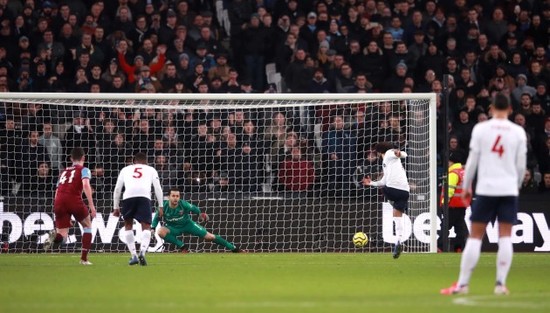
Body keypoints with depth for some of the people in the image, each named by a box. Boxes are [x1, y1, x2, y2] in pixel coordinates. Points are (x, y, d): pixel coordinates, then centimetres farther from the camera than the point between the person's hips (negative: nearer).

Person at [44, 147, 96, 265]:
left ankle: (55, 236, -31)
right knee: (87, 225, 22)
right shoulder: (83, 170, 12)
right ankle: (84, 258, 16)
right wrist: (91, 205, -11)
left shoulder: (64, 172, 29)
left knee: (62, 236, 6)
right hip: (74, 199, -4)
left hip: (59, 202, 4)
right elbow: (86, 185, -8)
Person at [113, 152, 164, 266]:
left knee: (128, 225, 20)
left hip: (128, 196, 1)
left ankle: (133, 255, 11)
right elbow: (158, 188, 18)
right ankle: (142, 251, -22)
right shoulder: (151, 170, 29)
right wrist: (160, 207, 19)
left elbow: (117, 189, 26)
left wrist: (116, 207, 30)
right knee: (146, 227, 4)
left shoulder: (125, 169, 31)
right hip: (144, 196, -1)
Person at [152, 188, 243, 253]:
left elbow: (194, 208, -5)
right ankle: (182, 247, -16)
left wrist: (200, 214, -16)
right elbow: (156, 218, -7)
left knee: (209, 236, -6)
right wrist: (153, 228, -17)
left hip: (187, 224, -1)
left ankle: (233, 248, 5)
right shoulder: (164, 206, -23)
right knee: (160, 231, -31)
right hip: (173, 228, 1)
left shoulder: (183, 204, -25)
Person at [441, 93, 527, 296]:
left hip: (485, 189, -1)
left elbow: (472, 161, 0)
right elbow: (521, 166, 6)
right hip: (509, 190, 1)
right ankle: (501, 284, -4)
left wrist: (466, 186, 12)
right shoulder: (518, 132, 4)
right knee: (505, 237, 3)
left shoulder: (480, 129, -1)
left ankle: (462, 284, 1)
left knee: (475, 237, 2)